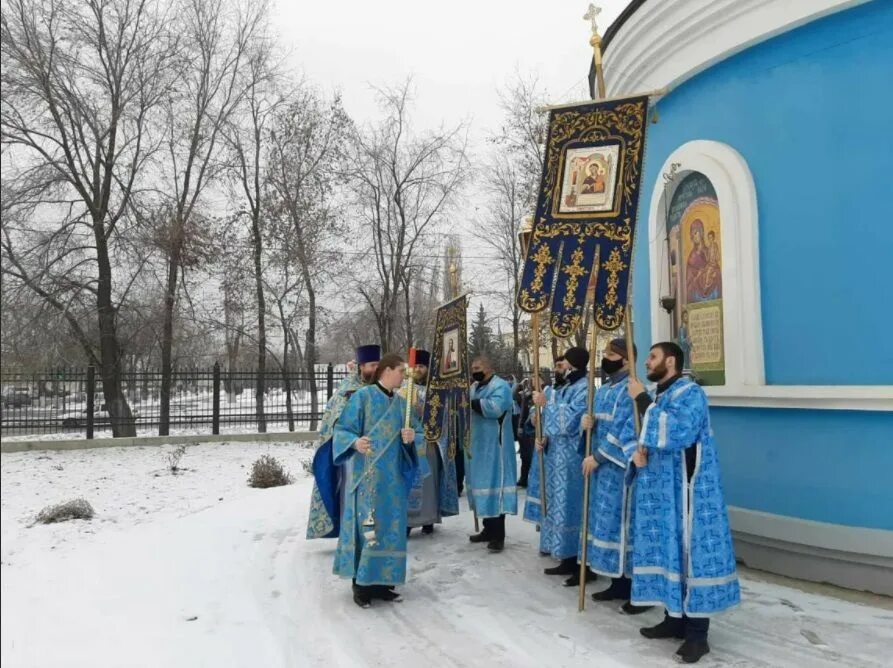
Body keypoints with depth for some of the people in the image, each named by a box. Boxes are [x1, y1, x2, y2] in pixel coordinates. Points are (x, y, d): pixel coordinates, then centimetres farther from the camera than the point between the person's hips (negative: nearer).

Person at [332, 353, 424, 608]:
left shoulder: (401, 402, 12)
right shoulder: (363, 396, -6)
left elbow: (417, 432, 12)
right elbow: (342, 429, -10)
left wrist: (412, 437, -11)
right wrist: (355, 442, -30)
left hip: (393, 476, 6)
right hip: (366, 474, -6)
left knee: (390, 527, 8)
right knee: (365, 527, -5)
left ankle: (381, 581, 18)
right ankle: (361, 585, 6)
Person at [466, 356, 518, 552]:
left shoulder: (500, 386, -10)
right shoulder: (474, 387, 16)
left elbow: (495, 407, -27)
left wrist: (470, 402, -23)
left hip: (493, 447, -8)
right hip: (477, 445, 8)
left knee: (494, 486, -7)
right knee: (483, 485, 12)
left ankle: (498, 535, -2)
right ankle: (489, 530, 22)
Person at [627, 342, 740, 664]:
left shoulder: (690, 392, -13)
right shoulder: (658, 396, 15)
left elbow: (676, 433, -28)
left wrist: (642, 401, -23)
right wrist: (639, 450, 0)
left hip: (686, 493, -9)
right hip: (660, 490, 9)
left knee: (690, 552, -3)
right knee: (667, 550, 14)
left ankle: (697, 633, 5)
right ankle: (675, 618, 26)